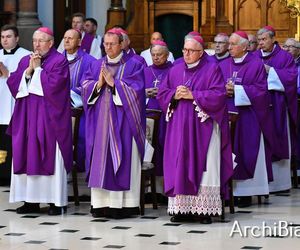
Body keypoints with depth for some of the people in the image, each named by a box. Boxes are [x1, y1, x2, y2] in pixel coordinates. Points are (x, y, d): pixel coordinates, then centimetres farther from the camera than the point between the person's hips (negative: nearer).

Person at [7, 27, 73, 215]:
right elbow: (13, 83, 5)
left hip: (49, 118, -6)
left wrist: (38, 69, -8)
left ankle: (57, 201, 0)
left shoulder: (59, 61, -3)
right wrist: (28, 70, -7)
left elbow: (53, 85, -16)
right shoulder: (25, 61, 15)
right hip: (27, 117, 6)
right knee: (28, 157, 3)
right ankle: (31, 200, 8)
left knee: (51, 157, -4)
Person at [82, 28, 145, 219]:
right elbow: (85, 87, 8)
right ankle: (101, 203, 6)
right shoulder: (97, 65, 15)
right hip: (100, 121, 4)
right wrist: (98, 84, -11)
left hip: (122, 121, -4)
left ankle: (123, 203, -2)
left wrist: (113, 82, -13)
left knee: (122, 160, -5)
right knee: (100, 160, 2)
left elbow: (135, 89, -10)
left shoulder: (133, 65, 1)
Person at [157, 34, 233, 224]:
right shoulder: (175, 71, 14)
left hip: (202, 128, -4)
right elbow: (161, 94, 13)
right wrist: (175, 95, -8)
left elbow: (218, 95, -10)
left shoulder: (212, 69, 0)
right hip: (179, 128, 4)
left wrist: (192, 95, -15)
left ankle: (204, 209, -5)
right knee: (180, 167, 0)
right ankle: (182, 208, 4)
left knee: (203, 168, -7)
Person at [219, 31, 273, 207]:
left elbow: (260, 90, -8)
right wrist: (224, 90, -11)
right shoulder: (223, 65, 12)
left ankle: (246, 193, 2)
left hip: (247, 117, -4)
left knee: (247, 153, -2)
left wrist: (236, 90, -14)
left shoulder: (256, 64, -1)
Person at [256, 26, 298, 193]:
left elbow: (291, 76, -8)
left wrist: (270, 71, -12)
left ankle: (280, 181, 7)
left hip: (277, 105, -2)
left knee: (278, 142, 0)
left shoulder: (284, 57, 3)